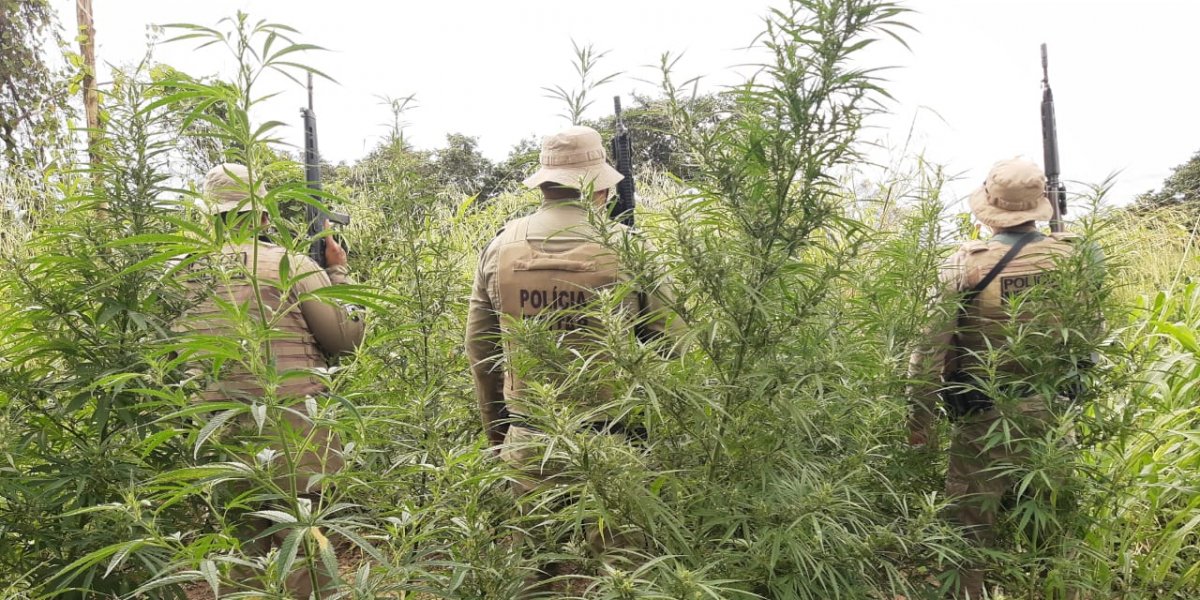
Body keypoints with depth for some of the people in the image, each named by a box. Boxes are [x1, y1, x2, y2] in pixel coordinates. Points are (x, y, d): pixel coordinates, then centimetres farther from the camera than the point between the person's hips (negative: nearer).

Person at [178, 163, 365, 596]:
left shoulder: (184, 272, 5)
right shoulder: (290, 264, -7)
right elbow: (348, 337, 0)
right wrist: (339, 272, 11)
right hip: (289, 431, -4)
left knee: (242, 550, 16)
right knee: (302, 549, 4)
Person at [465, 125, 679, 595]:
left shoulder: (501, 247, 1)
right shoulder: (627, 247, -8)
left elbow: (478, 347, 9)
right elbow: (668, 344, -3)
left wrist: (497, 431, 21)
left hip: (527, 441, 3)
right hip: (610, 442, -2)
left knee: (531, 570, 16)